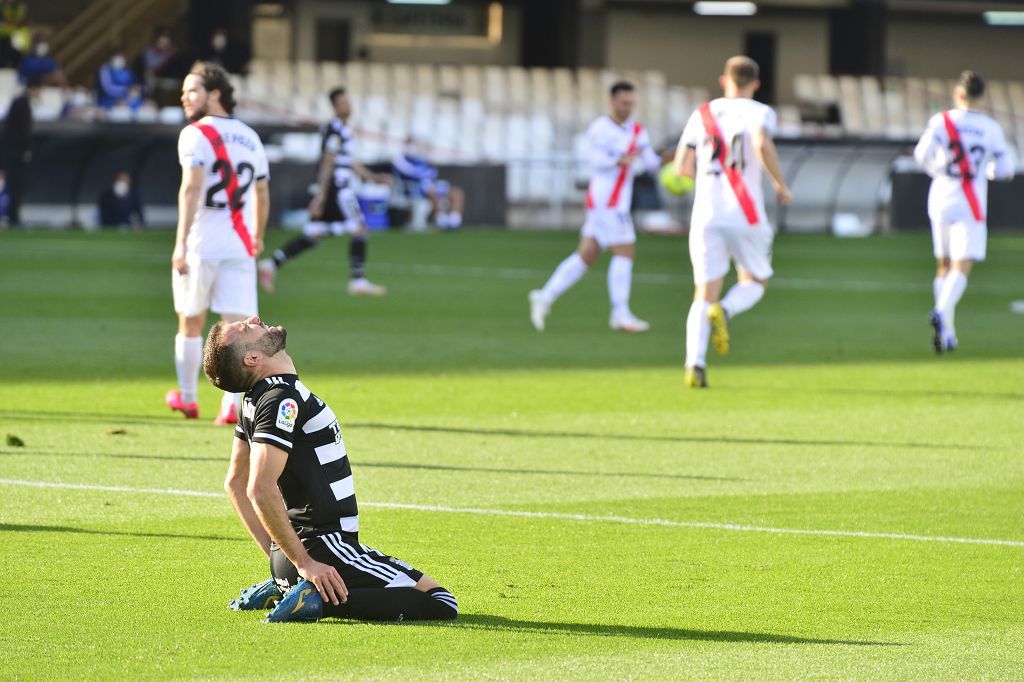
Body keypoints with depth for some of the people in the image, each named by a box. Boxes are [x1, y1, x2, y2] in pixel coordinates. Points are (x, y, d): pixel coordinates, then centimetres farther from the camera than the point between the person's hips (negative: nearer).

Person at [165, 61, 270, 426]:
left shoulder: (195, 135, -7)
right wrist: (257, 237, 36)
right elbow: (262, 194, 21)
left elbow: (192, 187, -19)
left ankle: (187, 398, 27)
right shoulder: (250, 137, 12)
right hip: (239, 247, 4)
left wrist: (181, 242, -23)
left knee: (190, 323, 14)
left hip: (199, 247, -4)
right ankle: (233, 405, -17)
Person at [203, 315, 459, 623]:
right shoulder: (282, 398, -18)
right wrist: (303, 562, -22)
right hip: (324, 549, -10)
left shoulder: (260, 398, 12)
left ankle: (280, 589, 15)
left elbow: (235, 482, 22)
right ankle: (321, 601, -18)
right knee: (441, 604, -11)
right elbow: (261, 489, -28)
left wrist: (278, 556, 20)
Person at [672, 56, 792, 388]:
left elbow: (683, 167, 9)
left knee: (705, 294, 2)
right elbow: (762, 144, -20)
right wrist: (780, 184, -7)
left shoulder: (702, 114, 13)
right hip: (745, 213, -2)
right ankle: (724, 311, -17)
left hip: (706, 213, 2)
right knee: (755, 282, 17)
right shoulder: (758, 112, 2)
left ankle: (695, 363, -19)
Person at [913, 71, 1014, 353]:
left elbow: (923, 153, -16)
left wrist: (935, 169, 5)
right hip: (971, 204, -2)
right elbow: (1005, 169, 0)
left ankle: (947, 331, 13)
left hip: (941, 201, 2)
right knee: (962, 267, -9)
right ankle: (942, 312, -35)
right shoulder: (991, 128, 0)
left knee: (944, 266, 15)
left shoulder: (942, 121, -2)